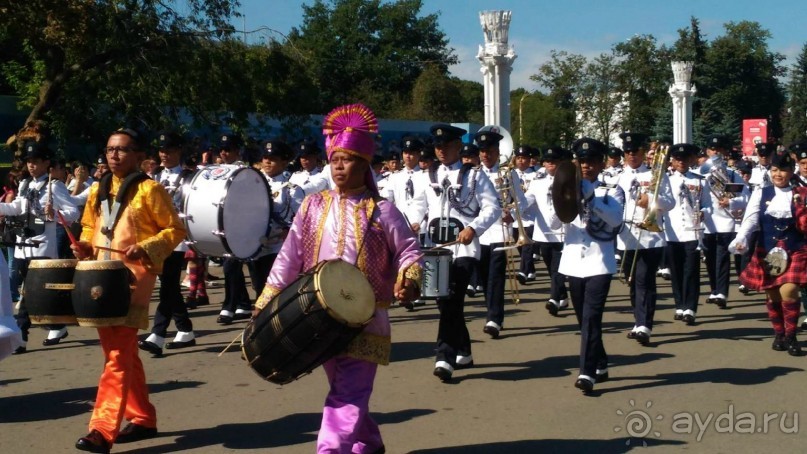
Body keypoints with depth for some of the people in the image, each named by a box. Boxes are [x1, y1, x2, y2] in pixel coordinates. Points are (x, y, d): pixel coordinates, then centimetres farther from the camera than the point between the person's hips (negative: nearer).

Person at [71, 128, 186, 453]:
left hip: (134, 276, -8)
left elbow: (175, 229, -5)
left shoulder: (149, 190, -5)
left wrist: (145, 249, -18)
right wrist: (85, 246, 4)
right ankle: (142, 419, 26)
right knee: (122, 351, 14)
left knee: (118, 353, -13)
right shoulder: (97, 190, 14)